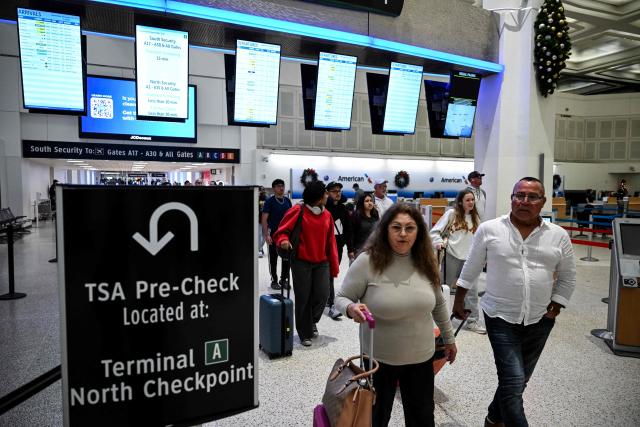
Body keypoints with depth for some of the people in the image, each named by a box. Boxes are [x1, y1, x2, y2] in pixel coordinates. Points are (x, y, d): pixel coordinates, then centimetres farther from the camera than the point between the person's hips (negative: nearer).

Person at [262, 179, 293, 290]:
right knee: (273, 258, 5)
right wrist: (266, 235, -18)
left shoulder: (287, 200, 7)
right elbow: (264, 219, -11)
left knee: (287, 258, 8)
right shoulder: (270, 201, -7)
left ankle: (284, 279, 21)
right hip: (274, 234, -4)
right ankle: (274, 281, 17)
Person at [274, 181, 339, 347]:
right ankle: (305, 334, 22)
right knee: (303, 298, 3)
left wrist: (334, 267, 7)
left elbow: (330, 242, 8)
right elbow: (281, 232, -5)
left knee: (322, 295, -3)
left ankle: (312, 321, 28)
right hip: (301, 262, -4)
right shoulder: (298, 211, -9)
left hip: (321, 262, 4)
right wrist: (283, 240, -29)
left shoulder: (327, 215, 6)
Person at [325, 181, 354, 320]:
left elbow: (348, 230, 12)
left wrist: (350, 249, 11)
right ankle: (331, 306, -3)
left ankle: (325, 298, 32)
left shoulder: (343, 209, 11)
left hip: (339, 247, 6)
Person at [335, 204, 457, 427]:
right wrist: (351, 308, -31)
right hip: (379, 358, -3)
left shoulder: (426, 263, -4)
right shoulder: (367, 261, -18)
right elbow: (341, 298, -10)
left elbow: (439, 304, 10)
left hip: (421, 357, 4)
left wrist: (449, 338, 17)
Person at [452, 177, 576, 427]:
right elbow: (471, 268, 2)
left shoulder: (559, 236, -1)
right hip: (500, 317, -3)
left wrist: (555, 308, 1)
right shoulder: (488, 229, -7)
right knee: (513, 381, -9)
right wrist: (459, 300, 5)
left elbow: (567, 277, 9)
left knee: (518, 380, 17)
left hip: (540, 320, 4)